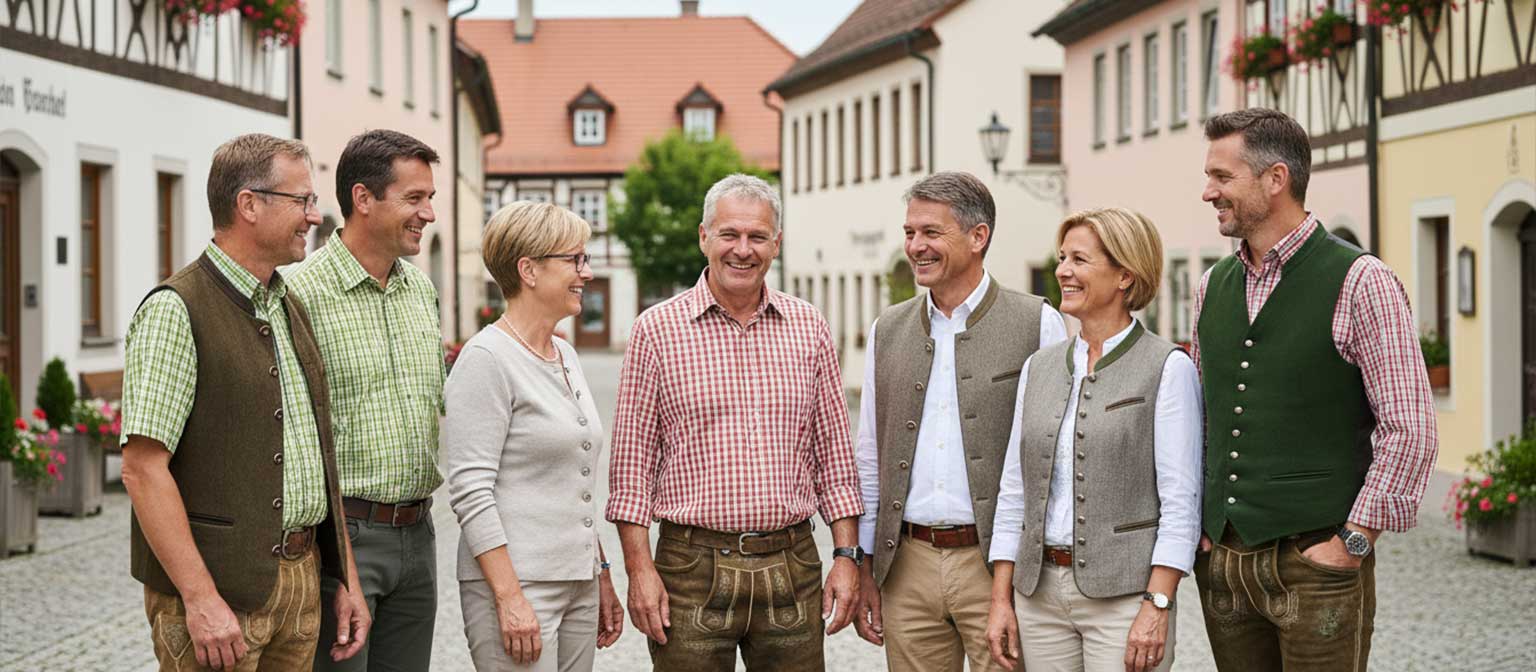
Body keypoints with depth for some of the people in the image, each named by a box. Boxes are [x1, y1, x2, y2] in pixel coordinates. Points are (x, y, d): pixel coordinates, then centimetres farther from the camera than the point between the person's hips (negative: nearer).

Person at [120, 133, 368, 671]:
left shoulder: (291, 309, 15)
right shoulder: (176, 311, -11)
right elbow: (142, 468, -17)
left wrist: (346, 579, 14)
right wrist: (200, 597, -21)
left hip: (302, 583, 7)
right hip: (219, 587, -7)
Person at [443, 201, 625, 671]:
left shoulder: (565, 356, 15)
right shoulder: (487, 359, -11)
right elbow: (470, 490, -17)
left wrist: (601, 577, 18)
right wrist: (509, 598, -20)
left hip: (578, 584, 8)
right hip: (515, 583, -8)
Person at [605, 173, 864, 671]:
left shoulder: (808, 328, 8)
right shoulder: (657, 330, 0)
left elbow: (834, 453, 11)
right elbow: (633, 461, 0)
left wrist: (846, 555, 5)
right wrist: (639, 568, -6)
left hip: (791, 567, 3)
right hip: (693, 568, -2)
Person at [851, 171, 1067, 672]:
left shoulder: (1037, 324, -2)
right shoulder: (887, 331, 11)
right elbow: (870, 459, 14)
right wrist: (863, 565, 10)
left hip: (999, 568, -4)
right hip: (907, 568, 4)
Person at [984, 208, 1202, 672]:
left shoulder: (1167, 368, -5)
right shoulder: (1039, 368, 10)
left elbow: (1180, 501, -9)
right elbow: (1014, 491, 12)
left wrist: (1157, 607, -15)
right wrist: (1001, 599, 7)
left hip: (1123, 593, -5)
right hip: (1039, 593, 5)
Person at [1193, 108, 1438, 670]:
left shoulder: (1360, 282, -8)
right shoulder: (1213, 287, 11)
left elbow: (1410, 429, -11)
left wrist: (1353, 541, -12)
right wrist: (1195, 521, 10)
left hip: (1315, 561, -5)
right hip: (1221, 559, 6)